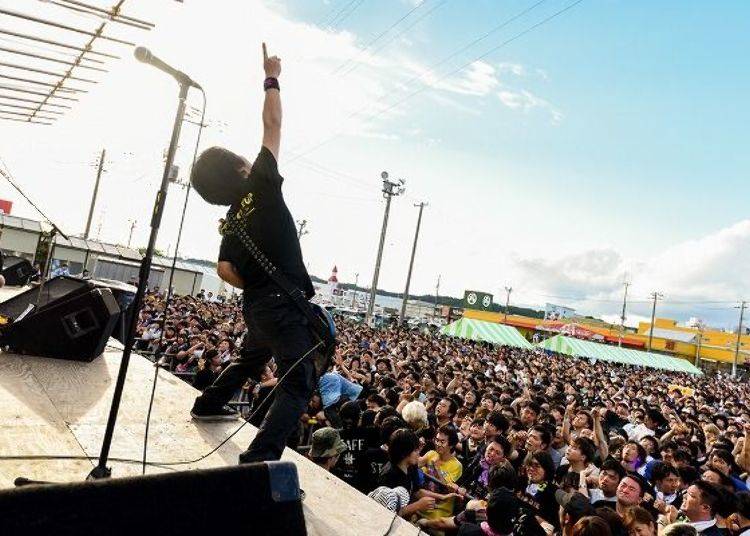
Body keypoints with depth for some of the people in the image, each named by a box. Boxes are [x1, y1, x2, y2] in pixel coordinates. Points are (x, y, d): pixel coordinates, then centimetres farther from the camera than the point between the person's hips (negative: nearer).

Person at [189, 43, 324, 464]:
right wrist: (272, 78, 8)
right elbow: (273, 124, -3)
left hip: (257, 304, 8)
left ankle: (209, 405, 52)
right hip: (286, 303, -8)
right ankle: (259, 460, -23)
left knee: (251, 358, 35)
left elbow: (226, 270, 4)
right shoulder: (262, 184, -8)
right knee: (299, 385, -10)